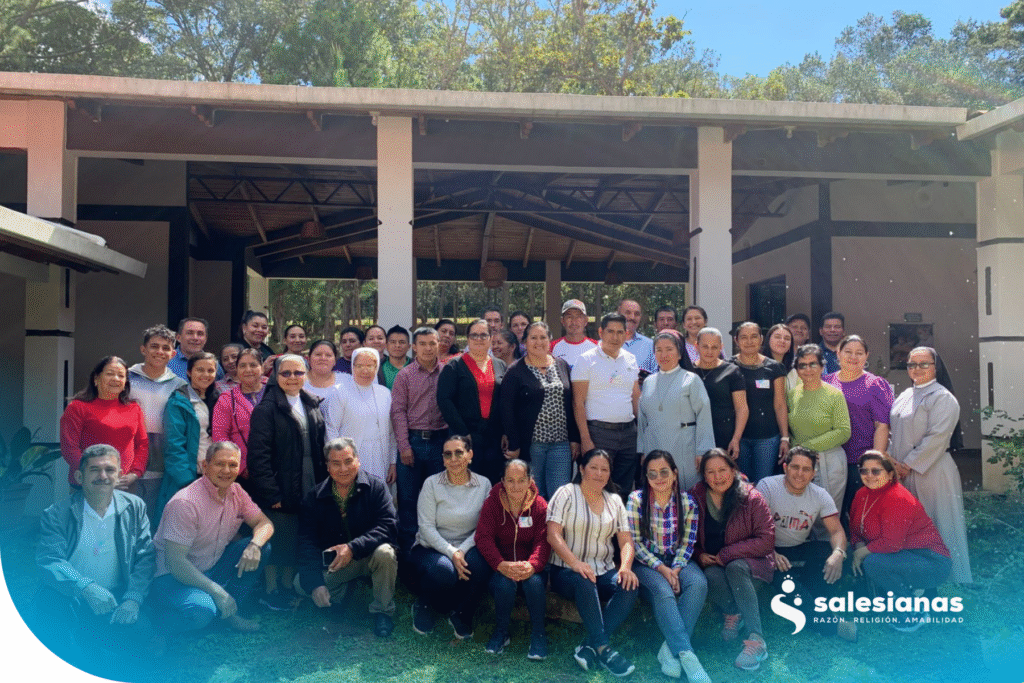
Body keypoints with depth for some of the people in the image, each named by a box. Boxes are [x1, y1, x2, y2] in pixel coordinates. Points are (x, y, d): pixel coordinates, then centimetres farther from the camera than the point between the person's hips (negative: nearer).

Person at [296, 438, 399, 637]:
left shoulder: (375, 486, -12)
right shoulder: (314, 498, -6)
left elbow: (387, 526, -22)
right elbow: (307, 543, -12)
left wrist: (353, 548, -36)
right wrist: (315, 583, -26)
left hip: (369, 555, -2)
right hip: (331, 563, 2)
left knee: (385, 553, -34)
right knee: (301, 582, -20)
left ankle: (383, 611, -9)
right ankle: (338, 595, 12)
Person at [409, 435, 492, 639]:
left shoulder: (483, 485, 0)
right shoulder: (432, 484, -5)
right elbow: (426, 527, -10)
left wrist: (462, 551, -22)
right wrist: (451, 553, -23)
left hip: (467, 548, 2)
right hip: (431, 548, -2)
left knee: (480, 565, -32)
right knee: (444, 571, -35)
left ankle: (461, 615, -1)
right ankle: (423, 606, 2)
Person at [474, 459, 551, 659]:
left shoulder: (540, 505, -2)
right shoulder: (492, 503, -3)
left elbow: (543, 541, -9)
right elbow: (483, 537, -12)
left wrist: (532, 565, -31)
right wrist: (501, 565, -29)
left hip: (530, 567, 1)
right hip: (500, 568, 0)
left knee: (535, 582, -32)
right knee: (505, 583, -33)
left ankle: (538, 634, -7)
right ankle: (501, 631, -3)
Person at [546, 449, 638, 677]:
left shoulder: (614, 500, 14)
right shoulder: (566, 494, -1)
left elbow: (626, 540, 8)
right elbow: (553, 534, -12)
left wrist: (625, 567, -14)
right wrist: (576, 563, -27)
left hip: (604, 571, 4)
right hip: (567, 570, -4)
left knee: (629, 586, -26)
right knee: (584, 581, -37)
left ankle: (589, 647, -25)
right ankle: (602, 648, -30)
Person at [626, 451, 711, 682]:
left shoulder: (687, 502, 2)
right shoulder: (636, 500, -5)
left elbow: (687, 542, 2)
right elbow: (635, 543, -7)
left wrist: (676, 569, -15)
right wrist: (662, 569, -16)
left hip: (677, 561, 3)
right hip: (646, 563, -2)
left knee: (698, 583, -29)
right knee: (663, 591, -33)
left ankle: (670, 648, -29)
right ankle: (687, 654, -35)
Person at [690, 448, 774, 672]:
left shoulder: (751, 498, -9)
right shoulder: (696, 498, -2)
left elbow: (767, 540, -12)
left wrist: (725, 555, -16)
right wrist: (699, 555, -10)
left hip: (750, 562, -2)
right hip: (711, 564, 2)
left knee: (735, 568, -35)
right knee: (712, 575, -33)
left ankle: (756, 640, -35)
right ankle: (732, 613, -4)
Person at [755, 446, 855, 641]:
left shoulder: (820, 495, 0)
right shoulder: (767, 486, -13)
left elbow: (837, 530, -8)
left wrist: (838, 553, -32)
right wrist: (771, 554, -36)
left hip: (803, 548, 4)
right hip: (774, 550, -4)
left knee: (832, 556, -26)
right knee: (785, 577, -34)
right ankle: (830, 625, -30)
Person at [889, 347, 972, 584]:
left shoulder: (943, 398, -10)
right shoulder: (905, 396, 14)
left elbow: (936, 438, -16)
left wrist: (908, 465, -15)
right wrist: (893, 460, 2)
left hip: (930, 472, -7)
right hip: (903, 473, 7)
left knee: (937, 528, -2)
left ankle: (954, 579, 9)